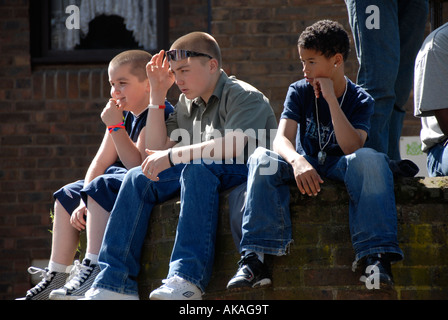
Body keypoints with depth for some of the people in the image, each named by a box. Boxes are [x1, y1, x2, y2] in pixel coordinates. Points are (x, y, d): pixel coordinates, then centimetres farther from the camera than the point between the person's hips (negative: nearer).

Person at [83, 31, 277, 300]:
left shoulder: (244, 96, -9)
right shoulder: (187, 103, 16)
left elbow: (232, 145, -28)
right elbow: (158, 148, 12)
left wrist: (172, 156, -26)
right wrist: (158, 94, 8)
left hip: (247, 172, -8)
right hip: (199, 177, 8)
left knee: (198, 168, -37)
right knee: (138, 179, -8)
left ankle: (187, 277, -45)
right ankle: (115, 281, -16)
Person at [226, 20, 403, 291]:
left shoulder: (360, 100, -5)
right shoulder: (299, 91, -1)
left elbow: (352, 148, -22)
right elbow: (282, 139, -15)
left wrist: (331, 99, -24)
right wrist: (297, 162, -39)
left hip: (339, 167, -2)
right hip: (304, 165, 2)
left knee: (370, 159, -36)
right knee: (262, 158, -30)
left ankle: (376, 255, -41)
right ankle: (254, 259, -39)